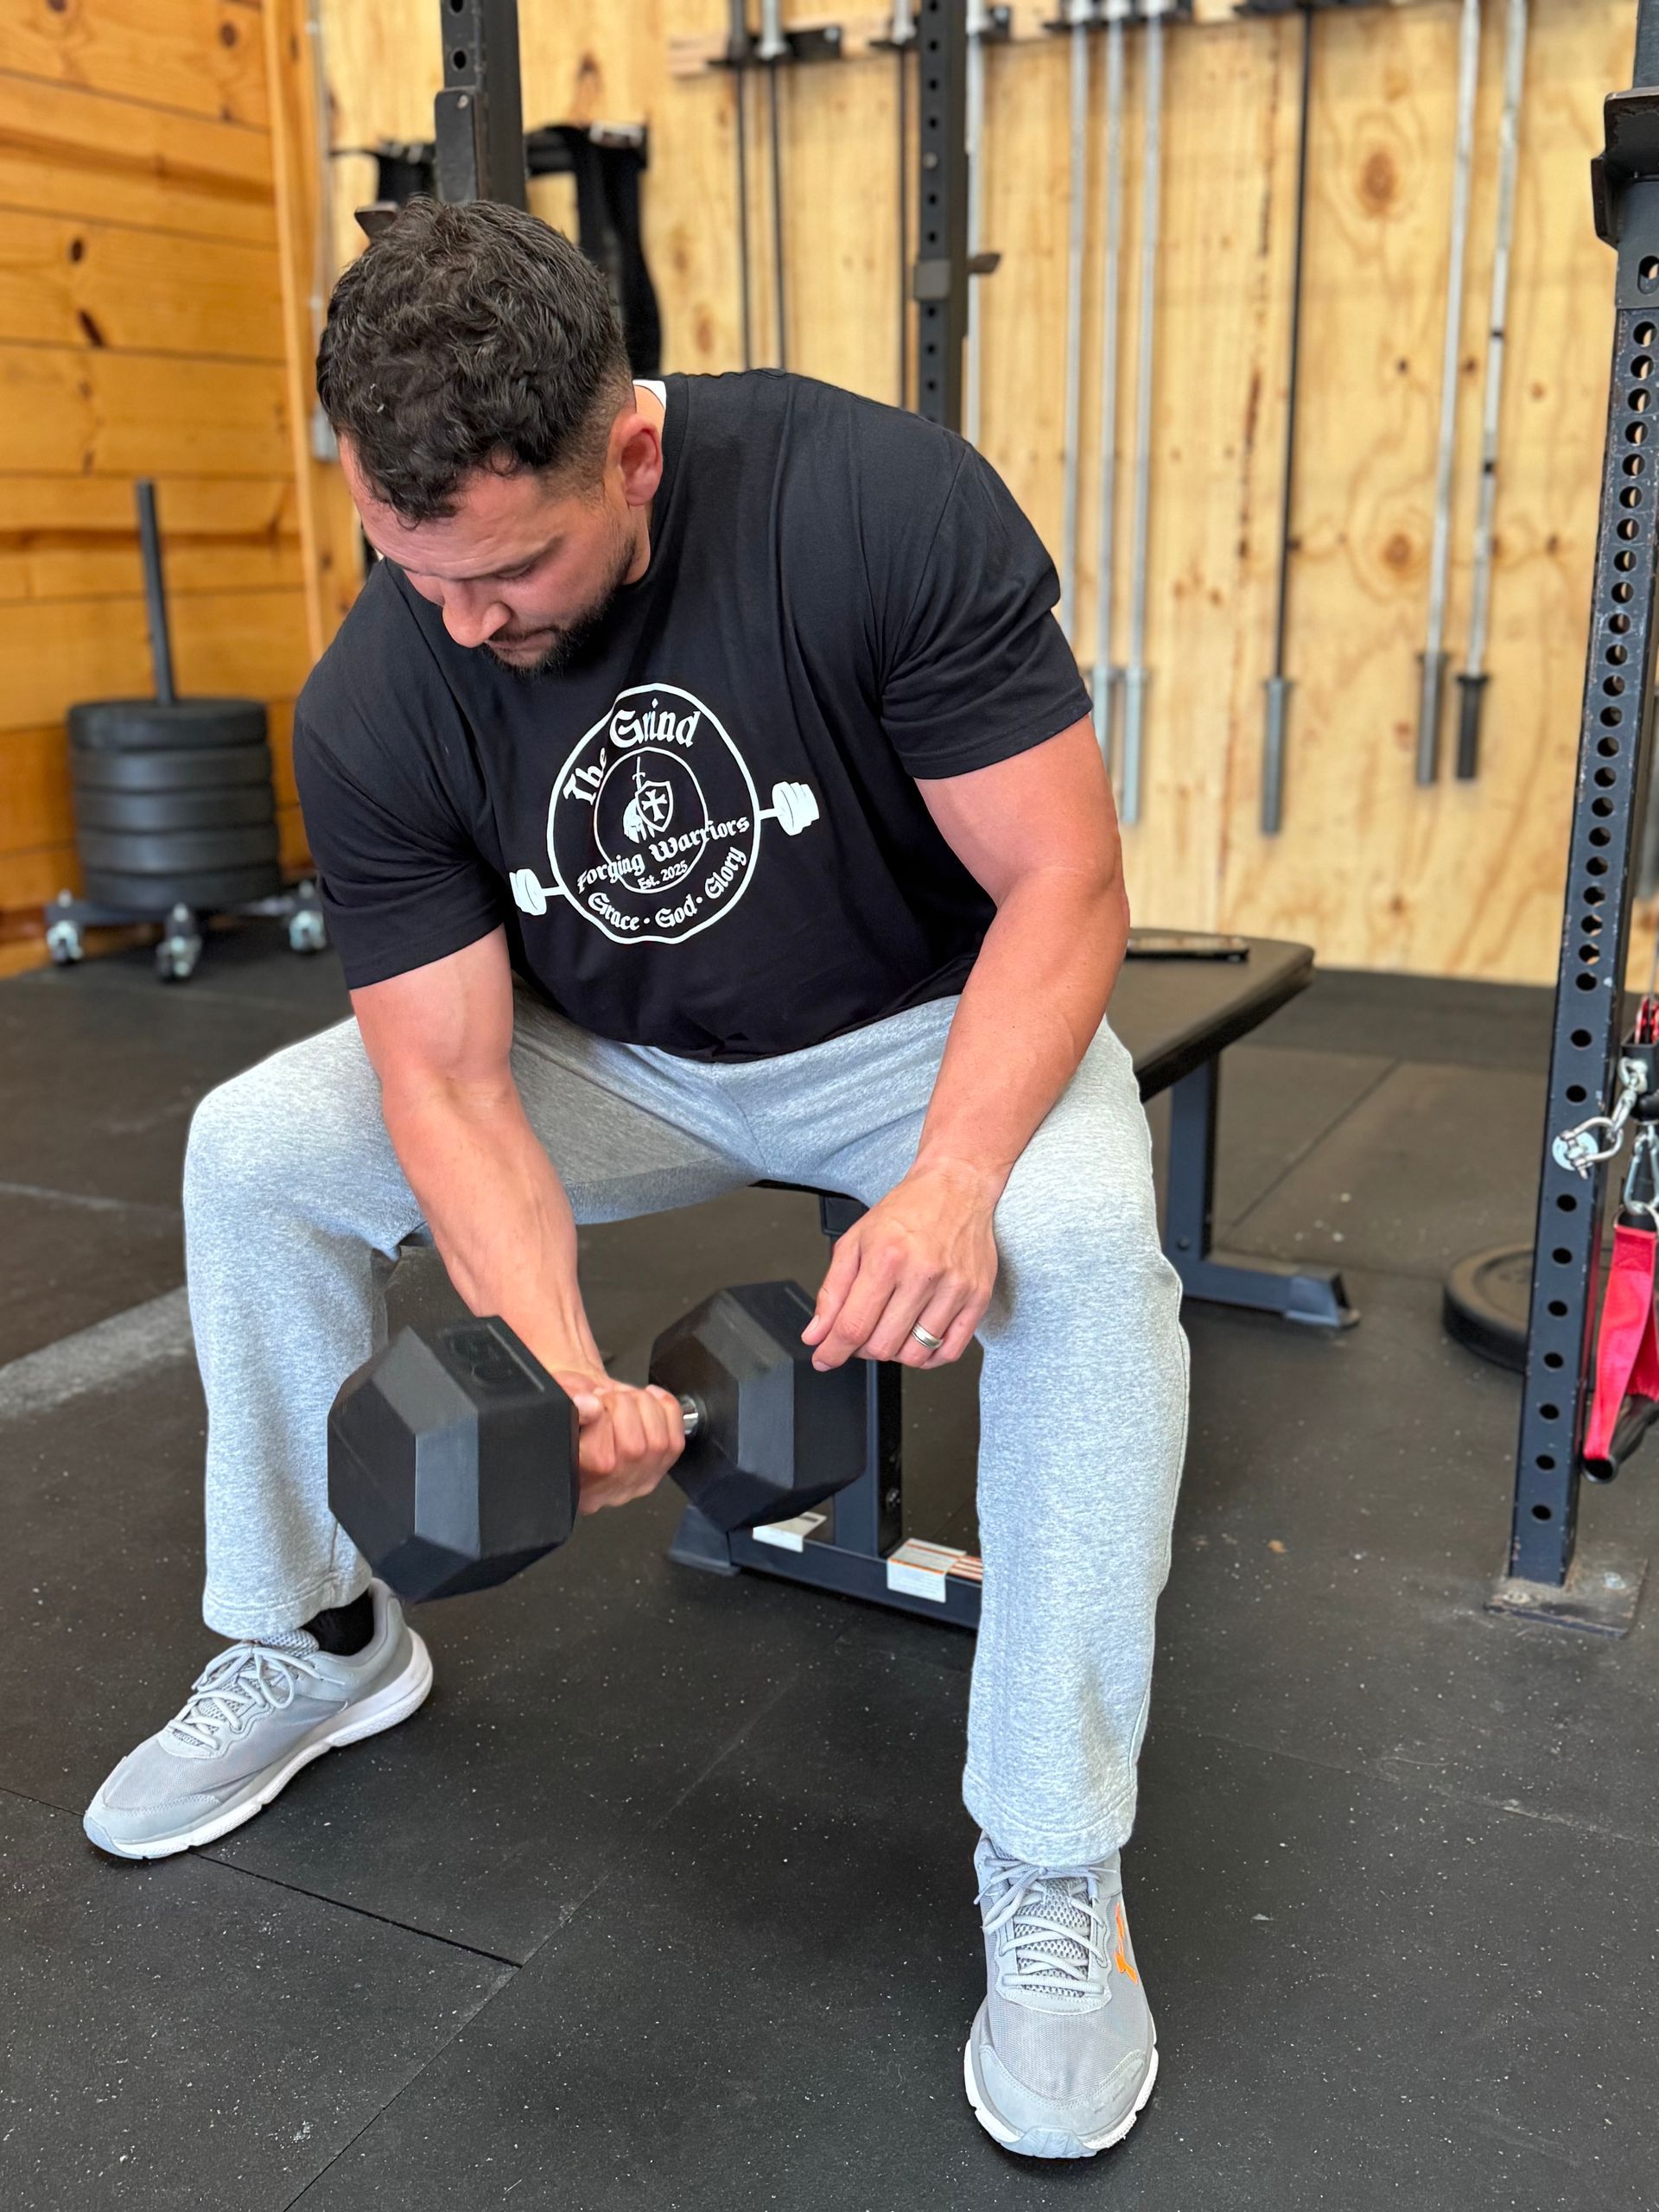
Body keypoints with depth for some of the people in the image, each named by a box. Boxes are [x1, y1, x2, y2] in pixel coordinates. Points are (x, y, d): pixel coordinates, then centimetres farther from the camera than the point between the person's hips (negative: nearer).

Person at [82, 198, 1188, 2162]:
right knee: (255, 1153, -10)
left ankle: (1054, 1871, -15)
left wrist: (950, 1179, -40)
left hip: (933, 1021, -3)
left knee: (1082, 1240, -35)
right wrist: (554, 1361, -36)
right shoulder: (371, 709, -18)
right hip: (621, 1050, 4)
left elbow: (1063, 881, -24)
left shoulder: (880, 506, -27)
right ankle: (315, 1644, 13)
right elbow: (449, 1076, -18)